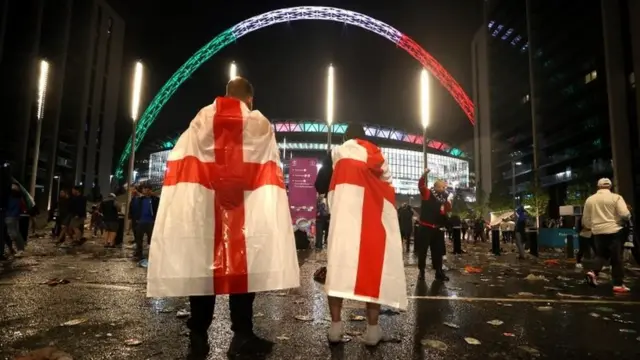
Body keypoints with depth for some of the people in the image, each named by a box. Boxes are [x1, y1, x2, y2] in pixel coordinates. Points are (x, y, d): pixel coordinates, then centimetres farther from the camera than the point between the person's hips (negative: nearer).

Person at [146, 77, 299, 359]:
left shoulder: (201, 119, 9)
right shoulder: (261, 124, 6)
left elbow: (183, 164, 5)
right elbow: (269, 169, 4)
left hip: (201, 209, 2)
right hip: (246, 209, -1)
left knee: (202, 265, 8)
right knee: (242, 265, 4)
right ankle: (242, 337, 9)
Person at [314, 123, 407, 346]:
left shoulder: (338, 153, 14)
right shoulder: (378, 157, 20)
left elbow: (320, 186, 13)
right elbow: (388, 188, 18)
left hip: (346, 215, -1)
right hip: (376, 217, 2)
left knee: (339, 265, 1)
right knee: (373, 268, 3)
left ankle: (336, 327, 0)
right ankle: (372, 330, 3)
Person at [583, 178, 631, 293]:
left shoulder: (590, 199, 7)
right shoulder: (616, 197, -6)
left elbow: (585, 218, 12)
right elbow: (625, 214, -14)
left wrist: (589, 227, 30)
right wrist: (628, 217, 9)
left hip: (598, 231, 4)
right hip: (613, 230, -4)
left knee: (601, 254, 18)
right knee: (617, 258, 3)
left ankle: (593, 272, -5)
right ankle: (618, 284, 5)